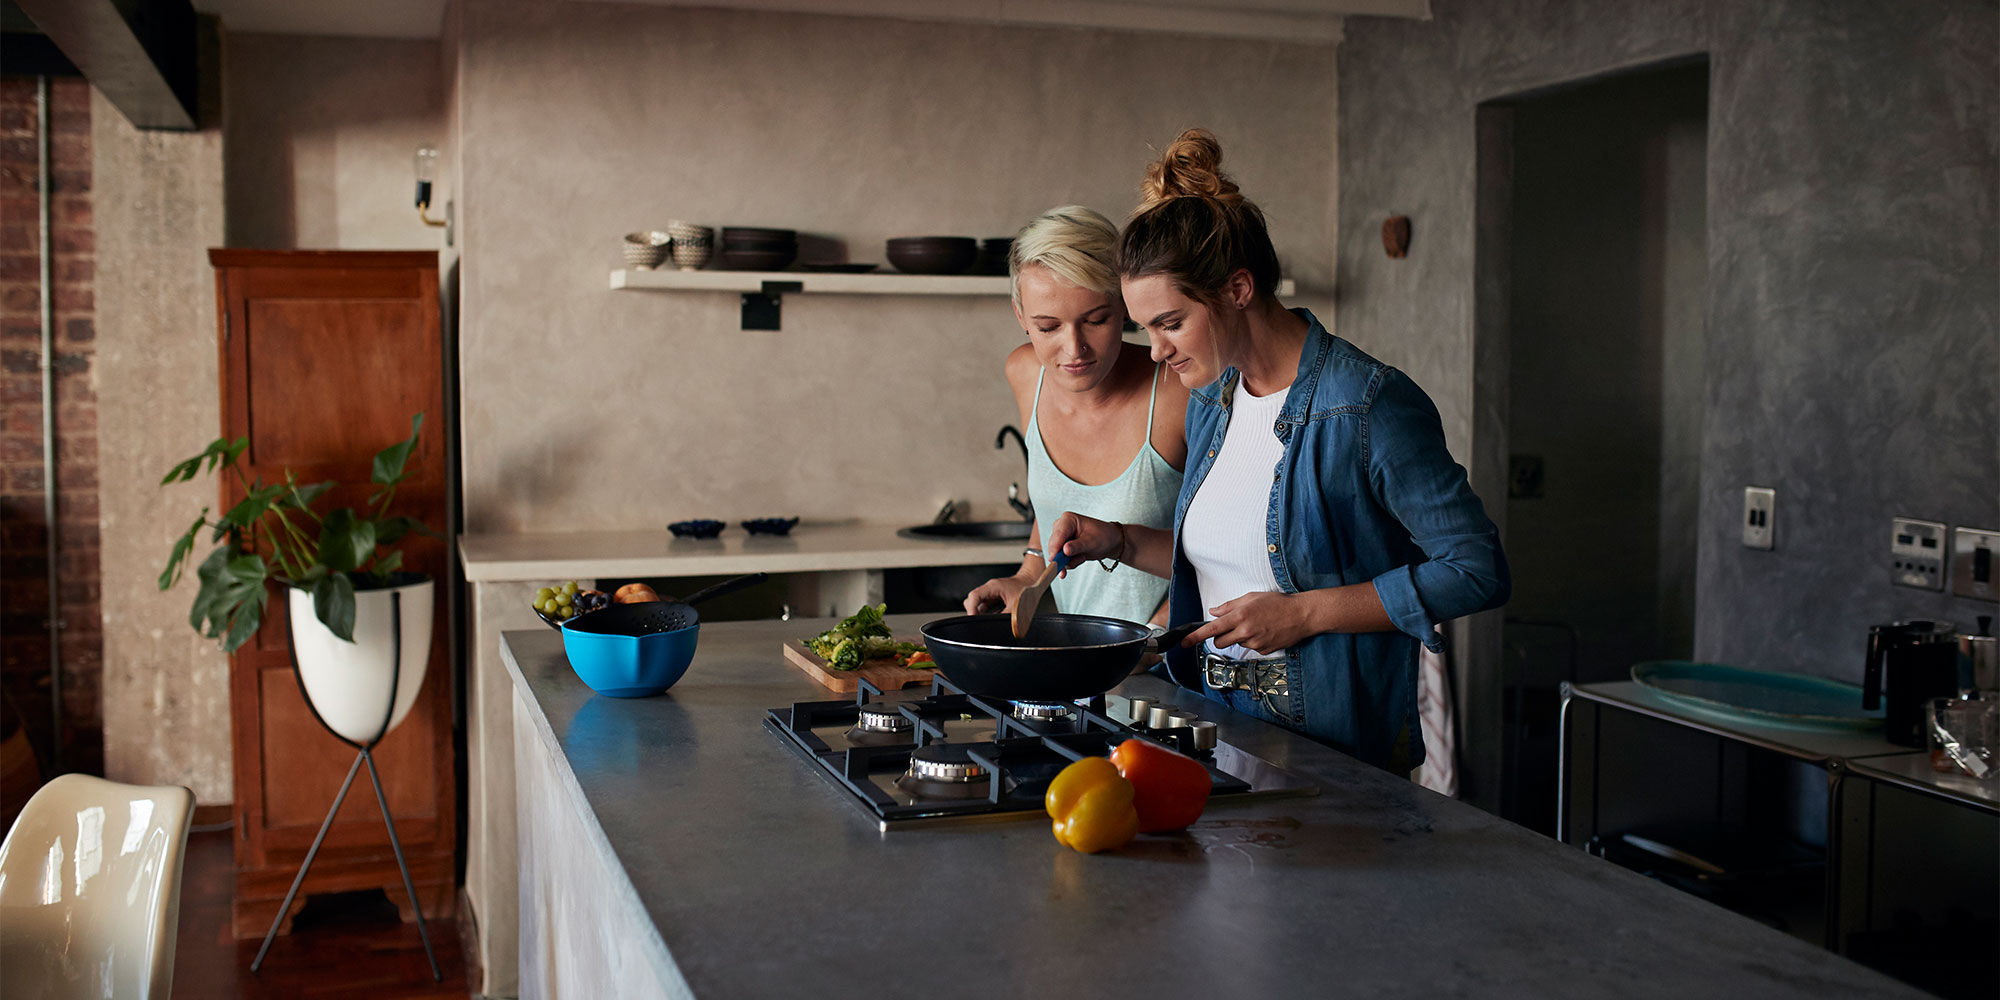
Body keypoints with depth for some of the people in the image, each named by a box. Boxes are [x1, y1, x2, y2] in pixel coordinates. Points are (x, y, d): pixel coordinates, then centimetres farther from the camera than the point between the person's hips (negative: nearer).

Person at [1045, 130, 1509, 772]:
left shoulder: (1368, 405, -14)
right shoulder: (1210, 400, 10)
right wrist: (1119, 542, 6)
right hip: (1218, 725, 6)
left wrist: (1305, 612, -15)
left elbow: (1477, 572, -13)